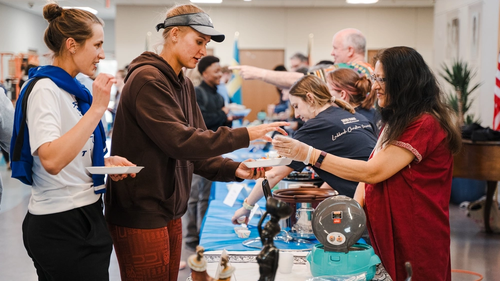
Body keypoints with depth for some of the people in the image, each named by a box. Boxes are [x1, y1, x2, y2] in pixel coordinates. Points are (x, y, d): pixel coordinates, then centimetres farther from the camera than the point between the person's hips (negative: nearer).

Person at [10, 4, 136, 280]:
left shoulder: (71, 89, 13)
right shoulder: (45, 89, -15)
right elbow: (51, 160, -30)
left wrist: (105, 162, 5)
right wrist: (97, 108, -27)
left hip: (85, 215, 9)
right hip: (60, 227, -9)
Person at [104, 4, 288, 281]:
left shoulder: (183, 85, 13)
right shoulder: (147, 80, -16)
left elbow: (195, 151, 10)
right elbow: (179, 142, -25)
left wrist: (234, 170, -7)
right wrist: (244, 136, -23)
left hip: (169, 211, 9)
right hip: (140, 215, -9)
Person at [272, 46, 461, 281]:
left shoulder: (425, 125, -17)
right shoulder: (395, 122, 14)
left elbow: (373, 172, -22)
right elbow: (371, 170, 11)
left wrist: (309, 154, -22)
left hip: (414, 244, -8)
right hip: (385, 236, 8)